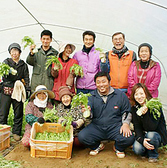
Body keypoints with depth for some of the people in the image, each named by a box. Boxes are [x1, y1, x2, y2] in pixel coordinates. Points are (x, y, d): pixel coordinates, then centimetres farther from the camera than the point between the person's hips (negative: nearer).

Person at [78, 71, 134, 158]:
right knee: (81, 136, -22)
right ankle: (97, 146, 15)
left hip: (115, 127, -1)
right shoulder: (91, 96, 2)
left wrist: (125, 123, -9)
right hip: (96, 127, 1)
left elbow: (126, 112, 8)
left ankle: (118, 148, 13)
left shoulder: (120, 95, 1)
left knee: (129, 139, -27)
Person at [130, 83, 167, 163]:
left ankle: (153, 155, -6)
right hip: (142, 135, 2)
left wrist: (145, 114, -39)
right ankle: (146, 150, 10)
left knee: (150, 135, -35)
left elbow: (152, 127, -24)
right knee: (137, 148, -27)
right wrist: (142, 140, -27)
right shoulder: (134, 108, -6)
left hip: (157, 135, -2)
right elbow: (137, 127, -9)